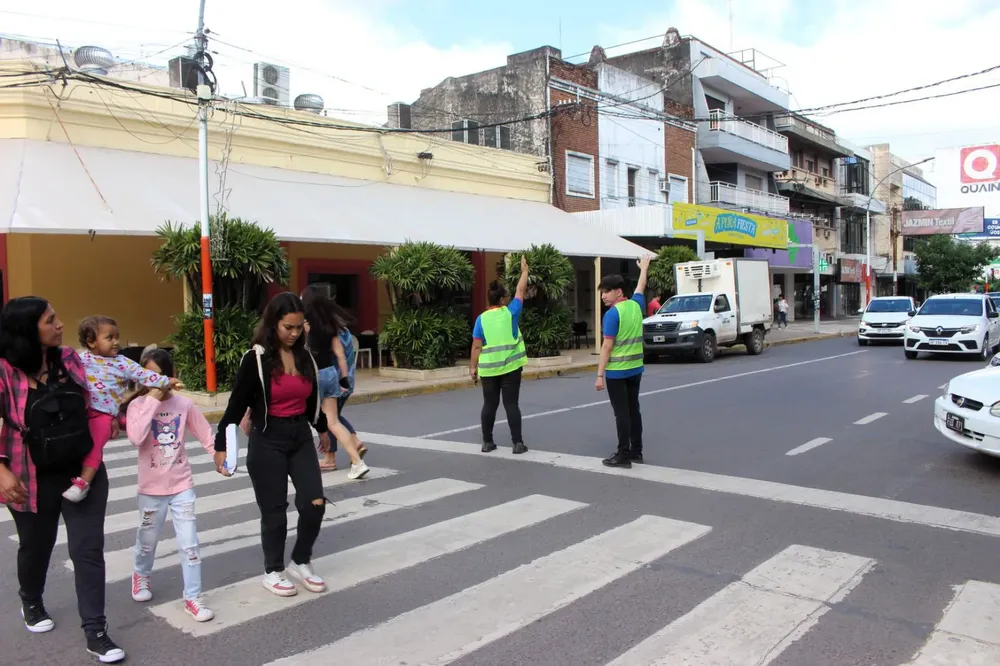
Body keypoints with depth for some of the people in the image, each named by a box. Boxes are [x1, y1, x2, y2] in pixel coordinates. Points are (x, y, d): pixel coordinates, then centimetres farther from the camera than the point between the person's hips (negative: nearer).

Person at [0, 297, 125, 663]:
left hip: (84, 472, 3)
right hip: (33, 480, -2)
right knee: (36, 546, 20)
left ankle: (95, 631, 9)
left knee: (89, 549, 0)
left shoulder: (69, 358, -2)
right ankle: (31, 604, 51)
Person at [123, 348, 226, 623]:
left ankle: (192, 598, 11)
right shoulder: (138, 405, -10)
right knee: (147, 540, 19)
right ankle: (141, 576, 49)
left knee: (189, 544, 0)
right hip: (152, 488, 0)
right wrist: (152, 400, -26)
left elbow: (205, 434, 3)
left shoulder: (184, 404, -4)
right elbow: (135, 437, -29)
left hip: (182, 486, 1)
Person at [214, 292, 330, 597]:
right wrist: (221, 446, -9)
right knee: (274, 510, 4)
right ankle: (273, 571, 25)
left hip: (301, 437, 5)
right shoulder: (256, 359, -11)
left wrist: (324, 428, 25)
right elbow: (237, 405, -9)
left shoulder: (306, 357, 4)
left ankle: (300, 563, 21)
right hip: (267, 441, -5)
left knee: (315, 503, -1)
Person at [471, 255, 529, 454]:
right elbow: (520, 291, 10)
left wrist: (473, 367, 4)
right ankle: (518, 443, 1)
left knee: (489, 405, 9)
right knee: (511, 404, 1)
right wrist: (524, 270, 22)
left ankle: (487, 442, 15)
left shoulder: (481, 318, 0)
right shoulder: (510, 312, -3)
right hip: (510, 367, -1)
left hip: (488, 368, 2)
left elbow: (476, 346, -2)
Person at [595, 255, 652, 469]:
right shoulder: (636, 305, 5)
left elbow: (607, 347, -18)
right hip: (635, 369, 7)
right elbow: (640, 288, 27)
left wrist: (600, 375, -15)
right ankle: (636, 451, 20)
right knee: (634, 410, 13)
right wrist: (644, 269, 46)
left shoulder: (612, 314, -15)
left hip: (616, 372, -7)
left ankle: (624, 455, 1)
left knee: (622, 413, -3)